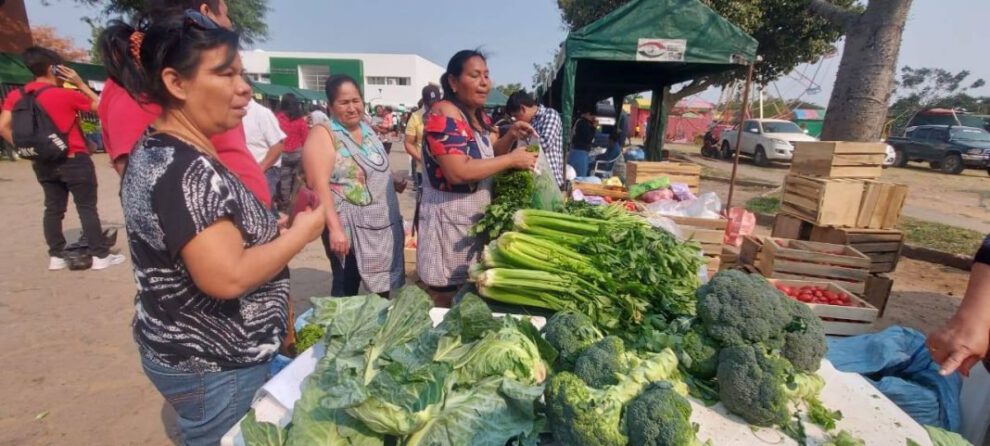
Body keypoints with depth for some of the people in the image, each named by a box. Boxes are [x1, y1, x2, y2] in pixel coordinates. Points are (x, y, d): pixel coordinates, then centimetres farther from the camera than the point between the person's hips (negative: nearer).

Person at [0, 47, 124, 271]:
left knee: (53, 209, 12)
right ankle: (100, 255, 0)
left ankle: (56, 257, 17)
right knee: (87, 208, -2)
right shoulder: (66, 94, -12)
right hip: (74, 160, -5)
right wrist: (80, 83, 2)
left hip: (43, 162, 6)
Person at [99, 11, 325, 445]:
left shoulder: (158, 151, 6)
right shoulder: (183, 170, -27)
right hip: (215, 370, -9)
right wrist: (302, 231, -20)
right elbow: (228, 277, -32)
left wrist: (274, 228, 5)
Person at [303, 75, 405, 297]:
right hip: (347, 226, -7)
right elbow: (319, 186, -20)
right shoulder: (323, 135, -12)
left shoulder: (366, 129, 10)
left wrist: (393, 182, 4)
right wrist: (334, 228, -27)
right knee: (347, 289, 5)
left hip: (382, 221, 7)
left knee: (383, 283, 16)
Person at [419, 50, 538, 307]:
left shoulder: (480, 116, 9)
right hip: (450, 219, -9)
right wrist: (512, 159, -22)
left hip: (478, 216, 9)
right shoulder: (444, 115, -18)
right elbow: (458, 172, -29)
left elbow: (488, 155, 17)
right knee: (448, 303, 5)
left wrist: (511, 137, -2)